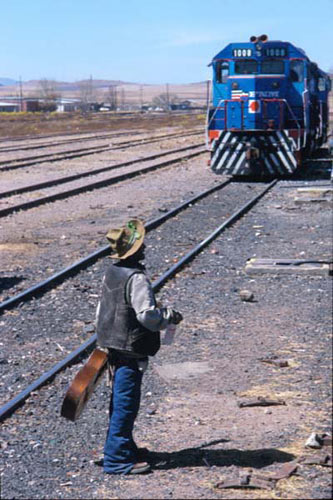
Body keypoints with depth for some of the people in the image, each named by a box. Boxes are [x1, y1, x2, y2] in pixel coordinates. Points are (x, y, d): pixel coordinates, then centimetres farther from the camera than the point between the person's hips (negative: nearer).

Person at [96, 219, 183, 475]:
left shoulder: (111, 273, 8)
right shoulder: (137, 278, -20)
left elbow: (102, 309, 15)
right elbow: (147, 315, -24)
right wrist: (170, 316, -7)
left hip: (113, 348, 10)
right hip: (131, 351, -9)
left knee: (119, 401, 19)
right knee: (126, 404, -3)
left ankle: (125, 448, 33)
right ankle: (117, 459, 2)